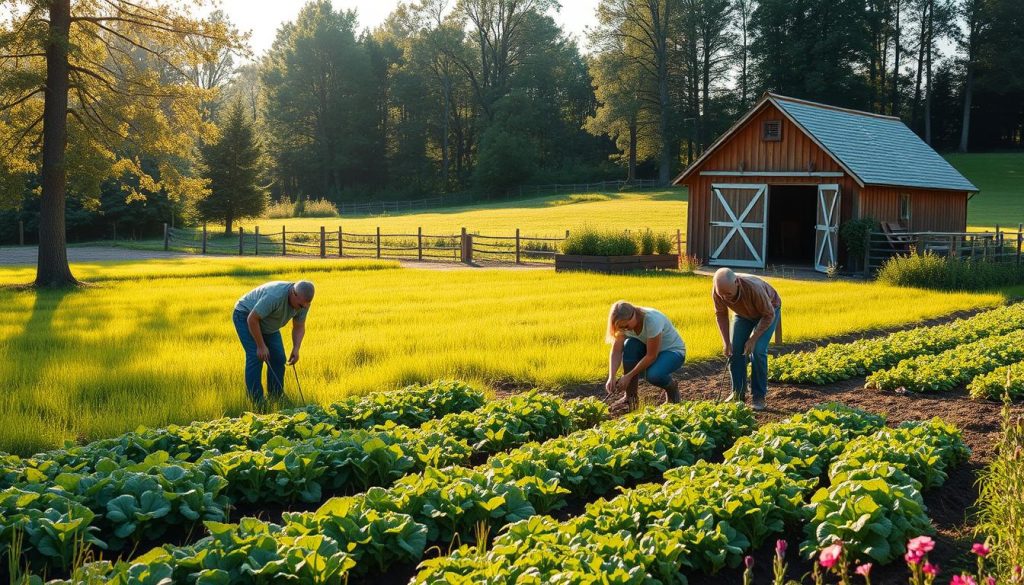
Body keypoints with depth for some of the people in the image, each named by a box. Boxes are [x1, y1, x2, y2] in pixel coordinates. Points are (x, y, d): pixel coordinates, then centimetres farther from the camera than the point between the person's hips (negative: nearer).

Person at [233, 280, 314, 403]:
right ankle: (257, 401, -14)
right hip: (246, 316, -7)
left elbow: (299, 327, -4)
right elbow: (252, 319, -32)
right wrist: (261, 346, -27)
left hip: (266, 323, 7)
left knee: (278, 358, -1)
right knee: (256, 356, -18)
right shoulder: (275, 296, -40)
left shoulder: (303, 302, -16)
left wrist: (296, 348, -20)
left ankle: (276, 398, 8)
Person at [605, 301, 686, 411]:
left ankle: (672, 387, 2)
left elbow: (651, 356, -30)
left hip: (673, 351, -6)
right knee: (630, 345, -26)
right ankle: (630, 397, -14)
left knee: (653, 375, -35)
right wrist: (611, 377, -32)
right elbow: (616, 351, -18)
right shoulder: (624, 323, -16)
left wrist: (628, 376, -29)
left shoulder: (652, 320, -34)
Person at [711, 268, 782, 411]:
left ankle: (759, 396, -6)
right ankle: (738, 393, 10)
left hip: (768, 311, -4)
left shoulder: (753, 288, -44)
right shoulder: (718, 290, -30)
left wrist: (753, 339, -28)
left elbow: (769, 315, -28)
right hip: (743, 312, 5)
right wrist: (726, 341, -17)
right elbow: (721, 314, -11)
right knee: (735, 350, -3)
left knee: (757, 351, -17)